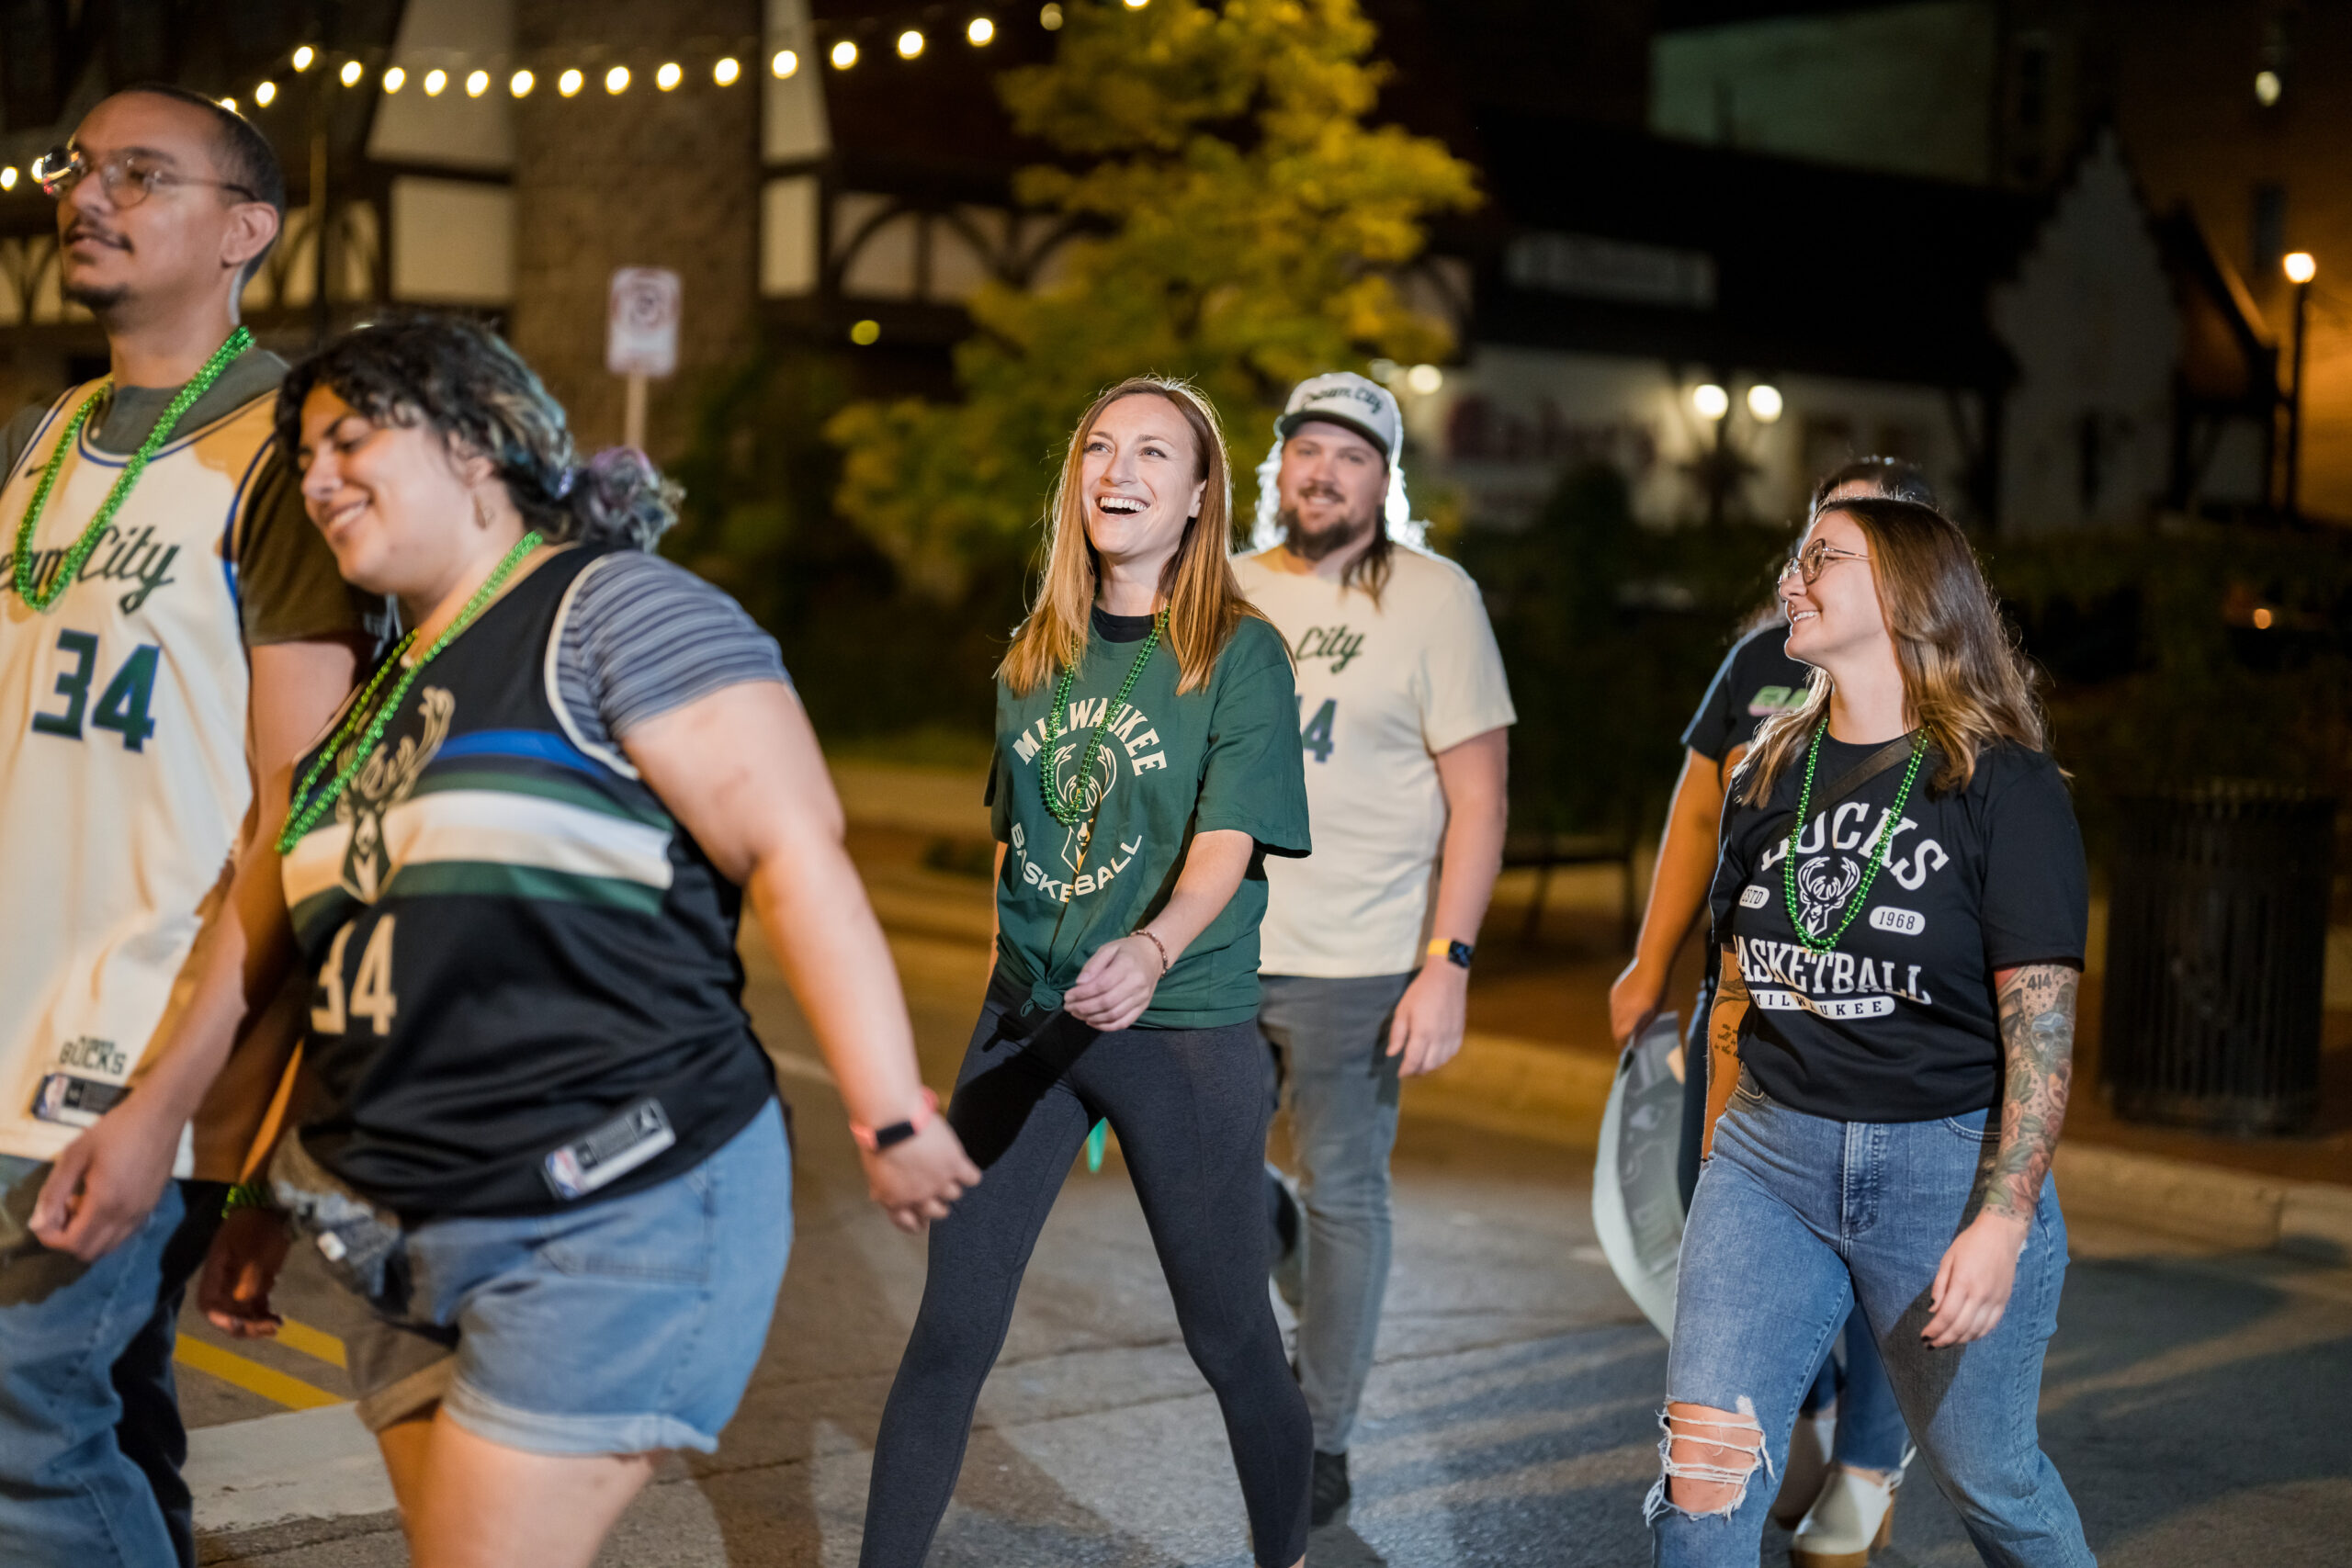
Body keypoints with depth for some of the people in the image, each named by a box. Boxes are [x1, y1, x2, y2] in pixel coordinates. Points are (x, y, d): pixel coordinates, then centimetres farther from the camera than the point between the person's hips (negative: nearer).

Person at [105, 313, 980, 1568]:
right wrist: (273, 1198, 22)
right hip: (413, 1250, 8)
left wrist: (889, 1120, -21)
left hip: (615, 1224, -8)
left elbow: (793, 851, -16)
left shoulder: (616, 609, -9)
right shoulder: (377, 697, 17)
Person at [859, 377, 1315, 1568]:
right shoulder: (1035, 652, 8)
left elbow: (1224, 848, -18)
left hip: (1184, 1025, -4)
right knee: (951, 1324, 3)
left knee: (1227, 1334, 7)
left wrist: (1152, 950, -36)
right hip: (1025, 1017, 4)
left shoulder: (1240, 653, -7)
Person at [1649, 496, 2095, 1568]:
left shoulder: (2002, 784, -7)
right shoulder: (1770, 776, 10)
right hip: (1769, 1157, 4)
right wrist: (1719, 1166, 14)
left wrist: (2004, 1221, -18)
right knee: (1700, 1479, -5)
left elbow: (2041, 1021, -12)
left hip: (1946, 1161, -4)